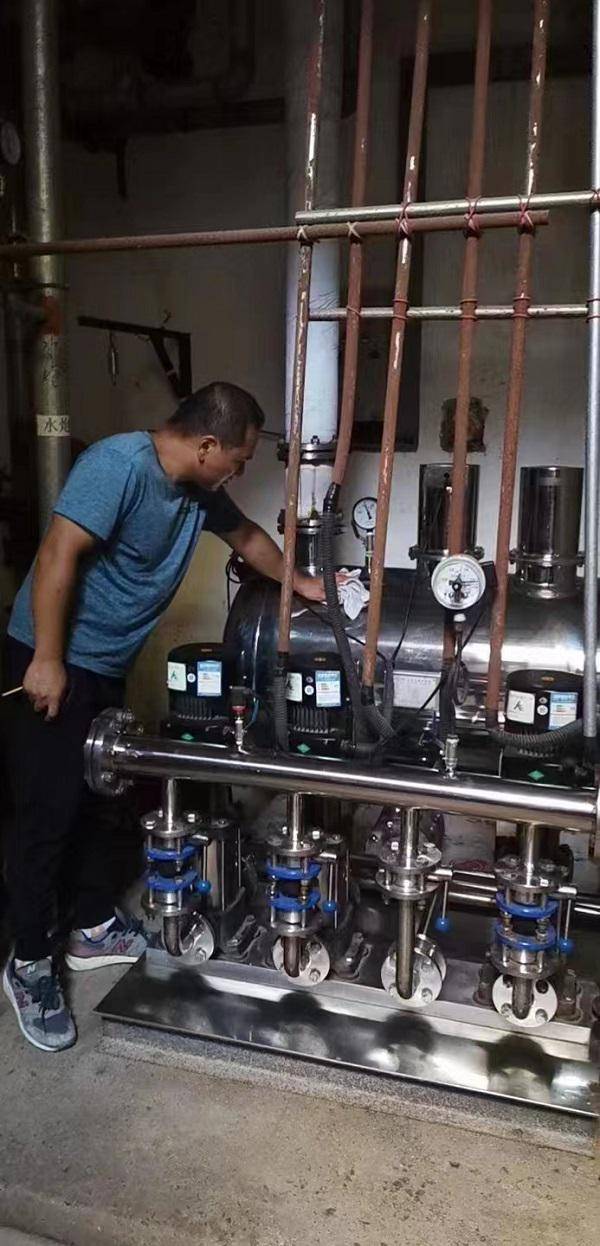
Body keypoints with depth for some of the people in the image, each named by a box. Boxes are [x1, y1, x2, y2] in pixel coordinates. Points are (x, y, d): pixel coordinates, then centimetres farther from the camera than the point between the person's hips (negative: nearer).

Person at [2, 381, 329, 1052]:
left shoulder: (201, 488, 4)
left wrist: (297, 582, 27)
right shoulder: (119, 464, -22)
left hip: (108, 667, 9)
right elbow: (58, 554, -26)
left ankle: (95, 929, 31)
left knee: (100, 798, 15)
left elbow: (245, 535, 23)